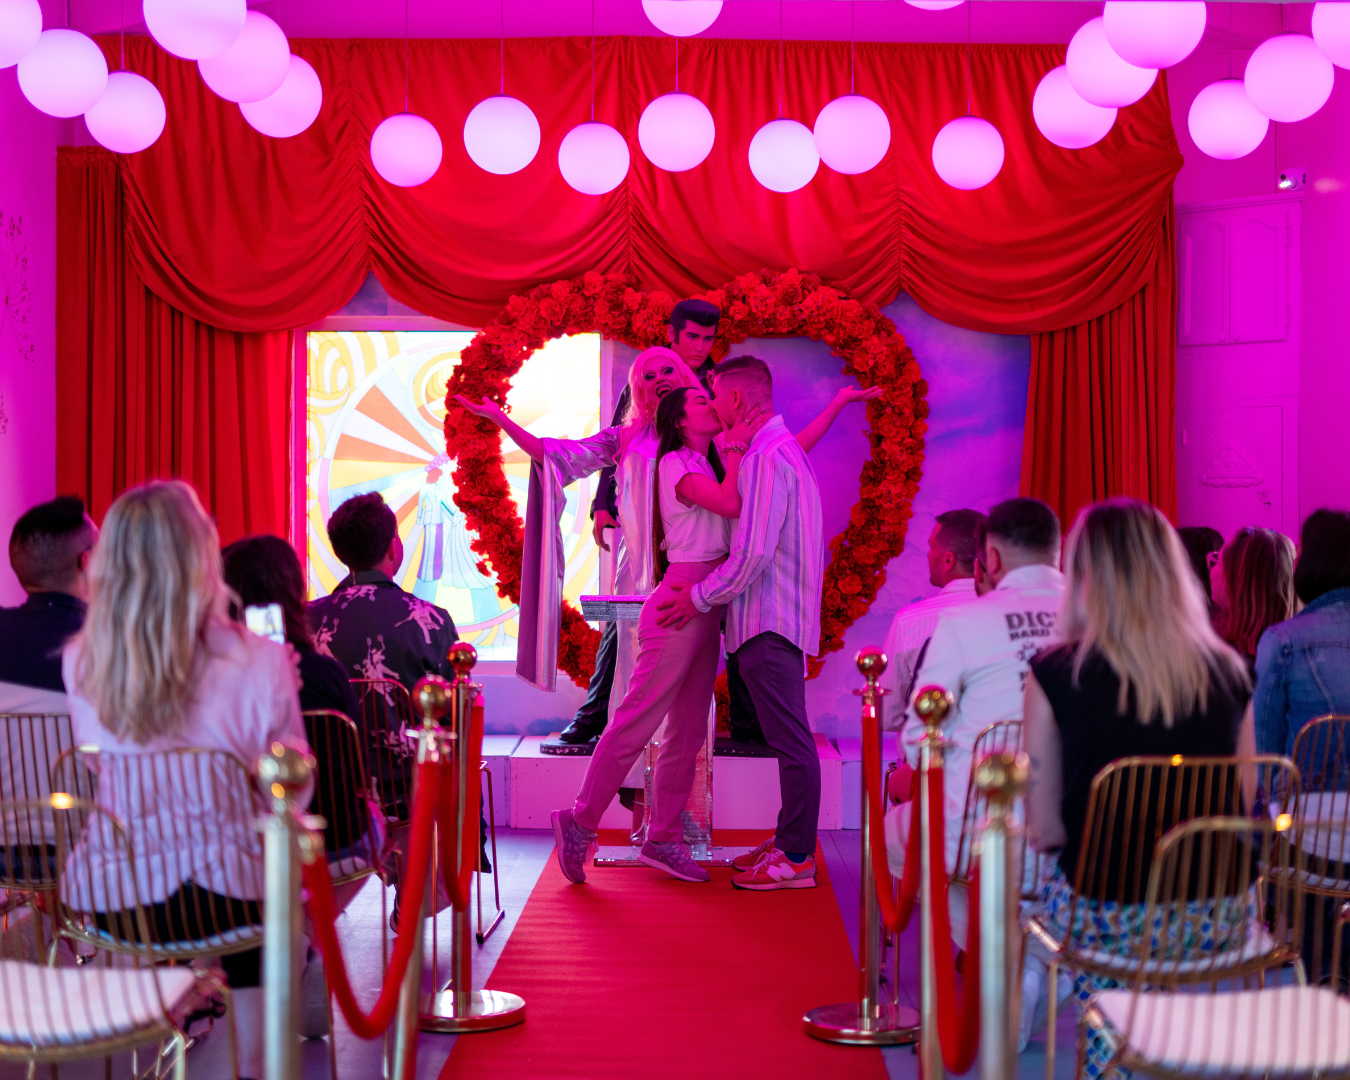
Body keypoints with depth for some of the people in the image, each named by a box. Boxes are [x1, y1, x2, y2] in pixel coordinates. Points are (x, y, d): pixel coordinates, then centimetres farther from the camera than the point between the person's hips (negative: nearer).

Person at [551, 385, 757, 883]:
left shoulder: (707, 464, 21)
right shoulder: (676, 463, -6)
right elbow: (730, 504, -18)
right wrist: (736, 448, -7)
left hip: (706, 608, 9)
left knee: (688, 731, 7)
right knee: (638, 717, -8)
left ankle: (663, 839, 11)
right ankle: (581, 821, 0)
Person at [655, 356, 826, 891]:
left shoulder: (767, 458, -16)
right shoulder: (785, 449, 18)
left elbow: (753, 554, -21)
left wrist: (700, 597, -10)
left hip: (769, 623, -10)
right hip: (776, 618, 10)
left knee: (791, 741, -6)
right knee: (790, 740, 14)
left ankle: (796, 859, -1)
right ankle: (790, 841, 22)